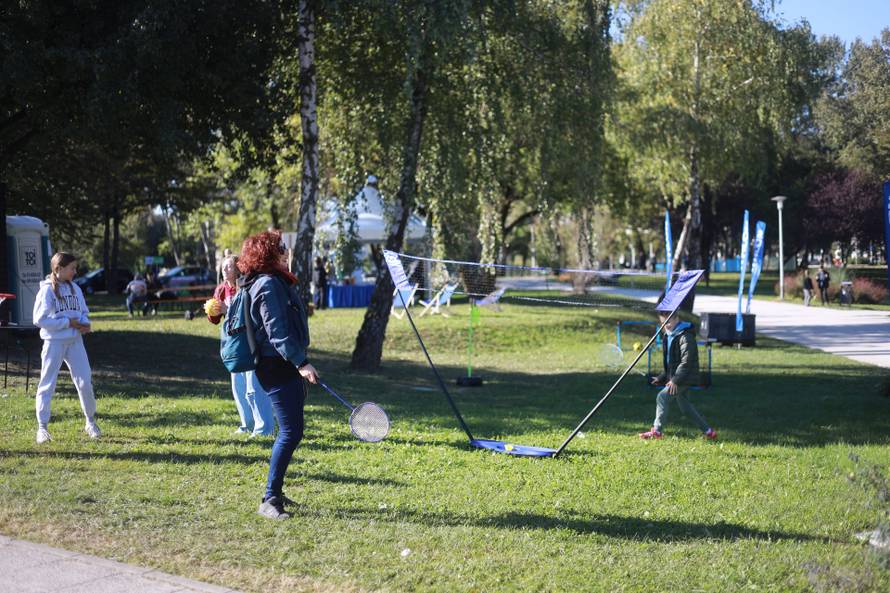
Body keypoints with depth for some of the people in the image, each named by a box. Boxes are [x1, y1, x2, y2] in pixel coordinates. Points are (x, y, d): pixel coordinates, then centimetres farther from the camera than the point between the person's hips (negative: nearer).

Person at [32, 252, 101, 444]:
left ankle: (91, 422, 20)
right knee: (47, 384, 2)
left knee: (85, 382, 4)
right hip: (54, 342, -5)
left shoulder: (75, 288, 9)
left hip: (75, 341, 5)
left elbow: (84, 312, 15)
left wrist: (85, 323, -8)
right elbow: (40, 319, -15)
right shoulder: (47, 290, -9)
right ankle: (42, 428, 8)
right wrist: (68, 322, -16)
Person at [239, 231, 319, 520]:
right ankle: (269, 500, -8)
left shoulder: (276, 282, 17)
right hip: (278, 368, -11)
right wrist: (301, 362, -27)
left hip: (287, 366, 11)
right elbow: (277, 332, -22)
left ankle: (275, 491, 25)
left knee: (290, 432, 16)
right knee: (291, 433, -12)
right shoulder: (268, 285, -15)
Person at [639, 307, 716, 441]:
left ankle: (656, 431, -10)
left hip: (685, 378, -10)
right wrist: (662, 378, 16)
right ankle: (708, 432, 21)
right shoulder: (668, 336, 13)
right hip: (676, 378, 10)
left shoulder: (685, 336, -17)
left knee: (662, 396, -15)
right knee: (685, 406, 13)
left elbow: (686, 361, -23)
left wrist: (676, 380, -26)